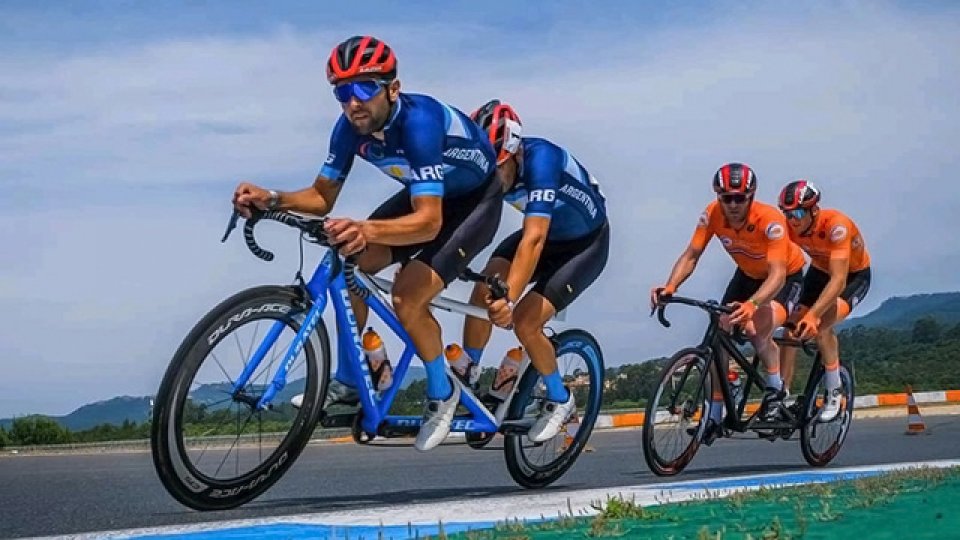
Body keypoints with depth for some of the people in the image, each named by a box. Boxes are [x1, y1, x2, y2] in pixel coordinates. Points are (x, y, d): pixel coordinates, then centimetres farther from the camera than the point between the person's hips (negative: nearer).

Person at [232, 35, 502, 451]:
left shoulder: (419, 121, -37)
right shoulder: (351, 127, -16)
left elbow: (428, 221, -43)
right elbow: (322, 196, -8)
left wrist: (366, 230, -60)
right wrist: (272, 199, -28)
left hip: (475, 200, -7)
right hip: (426, 194, 7)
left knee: (407, 296, -23)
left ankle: (442, 392, 2)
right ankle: (348, 382, 8)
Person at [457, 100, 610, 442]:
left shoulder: (540, 159, -37)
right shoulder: (486, 168, -19)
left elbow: (534, 239, -46)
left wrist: (509, 299, -55)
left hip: (586, 243, -5)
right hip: (545, 233, 5)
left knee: (524, 321, -19)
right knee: (484, 291, -20)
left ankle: (560, 401, 7)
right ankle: (466, 377, 0)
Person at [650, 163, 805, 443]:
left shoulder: (769, 220, -37)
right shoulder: (712, 214, -24)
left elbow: (777, 274, -43)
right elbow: (690, 256, -21)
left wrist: (752, 304, -61)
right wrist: (670, 287, -40)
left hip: (786, 275, -5)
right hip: (748, 274, 5)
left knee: (758, 330, -30)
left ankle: (776, 388, -3)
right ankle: (716, 415, 3)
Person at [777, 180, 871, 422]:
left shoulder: (836, 225, -37)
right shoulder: (789, 227, -22)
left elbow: (838, 281, -43)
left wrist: (813, 315, -55)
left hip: (854, 275, -5)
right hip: (819, 271, 5)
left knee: (821, 326, -26)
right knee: (792, 327, -10)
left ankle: (834, 393, -8)